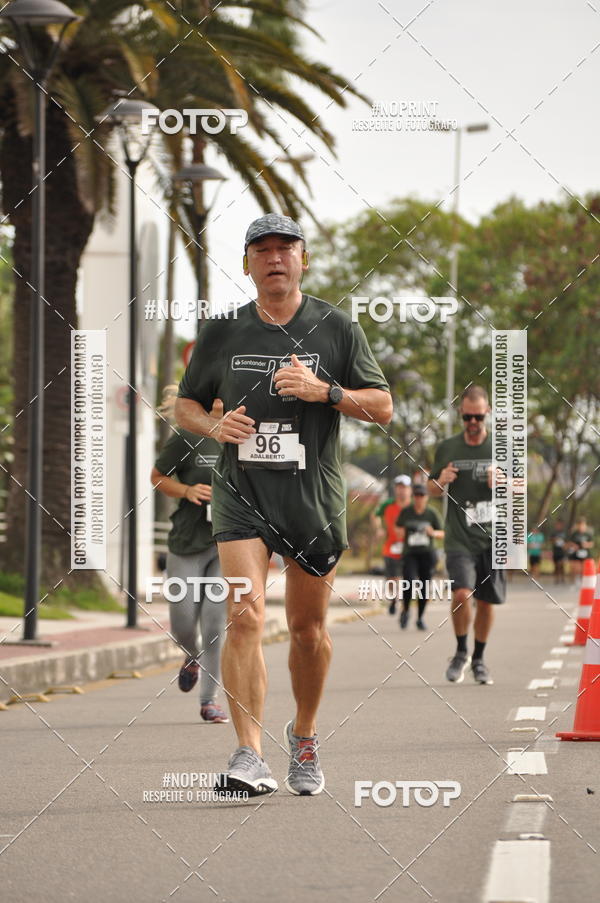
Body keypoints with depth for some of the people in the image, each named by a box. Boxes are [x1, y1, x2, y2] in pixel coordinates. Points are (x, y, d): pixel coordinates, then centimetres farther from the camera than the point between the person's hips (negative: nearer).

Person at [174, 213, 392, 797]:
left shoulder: (336, 328, 4)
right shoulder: (221, 332, 6)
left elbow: (383, 407, 4)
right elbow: (185, 403, 16)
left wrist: (325, 390, -13)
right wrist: (215, 426, -6)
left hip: (314, 496, 1)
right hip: (241, 491, -1)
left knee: (308, 629, 10)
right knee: (245, 617, -17)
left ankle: (303, 737, 34)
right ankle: (249, 757, -20)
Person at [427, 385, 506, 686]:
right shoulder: (446, 449, 6)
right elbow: (432, 489, 17)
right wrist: (440, 481, -6)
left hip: (492, 538, 1)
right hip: (459, 539, -1)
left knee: (486, 601, 6)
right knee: (461, 594, -18)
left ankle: (479, 659, 26)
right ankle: (461, 652, 5)